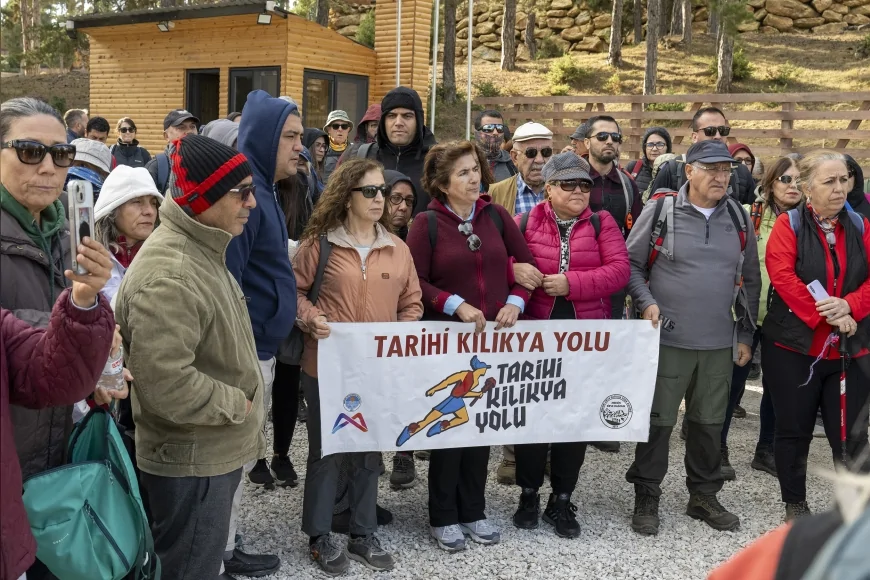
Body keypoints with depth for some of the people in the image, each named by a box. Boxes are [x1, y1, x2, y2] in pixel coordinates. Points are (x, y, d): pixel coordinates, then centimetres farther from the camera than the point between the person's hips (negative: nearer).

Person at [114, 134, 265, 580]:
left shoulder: (202, 251, 9)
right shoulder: (168, 276, -27)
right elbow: (165, 384, -33)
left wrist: (242, 413, 12)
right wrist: (239, 404, -18)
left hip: (214, 451, 10)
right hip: (191, 461, -10)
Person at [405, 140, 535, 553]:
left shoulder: (496, 215, 5)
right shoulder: (426, 223, -6)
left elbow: (526, 263, 9)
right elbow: (417, 281, -9)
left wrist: (515, 302, -7)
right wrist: (456, 305, -20)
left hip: (493, 335, 4)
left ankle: (473, 511, 25)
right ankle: (443, 517, 18)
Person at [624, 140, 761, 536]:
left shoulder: (738, 218, 7)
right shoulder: (661, 211, -6)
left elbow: (750, 280, 14)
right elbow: (631, 263, 0)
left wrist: (745, 333, 12)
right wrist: (646, 302, -14)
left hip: (719, 343, 4)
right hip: (668, 339, -4)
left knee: (710, 422, 14)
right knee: (658, 421, 4)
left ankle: (704, 495, 30)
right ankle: (646, 498, 19)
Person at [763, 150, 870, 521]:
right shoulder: (788, 224, -4)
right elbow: (783, 276, -17)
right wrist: (827, 317, -21)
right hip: (794, 345, -3)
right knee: (794, 430, 9)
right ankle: (794, 503, 25)